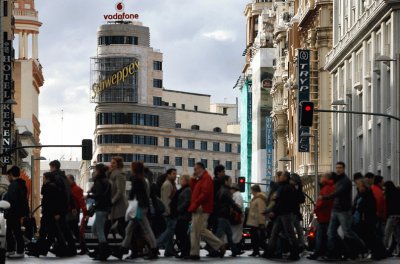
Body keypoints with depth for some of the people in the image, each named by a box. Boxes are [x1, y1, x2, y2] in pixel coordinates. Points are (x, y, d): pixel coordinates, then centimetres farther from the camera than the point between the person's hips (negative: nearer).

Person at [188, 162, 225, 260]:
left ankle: (220, 245, -3)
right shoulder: (200, 179, 22)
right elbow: (193, 190, 20)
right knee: (194, 231, 7)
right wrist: (193, 179, 12)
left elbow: (205, 193, -19)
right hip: (197, 209, 10)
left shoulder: (206, 178, -9)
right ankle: (194, 253, 7)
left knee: (202, 231, -11)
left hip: (202, 209, -10)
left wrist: (195, 204, -20)